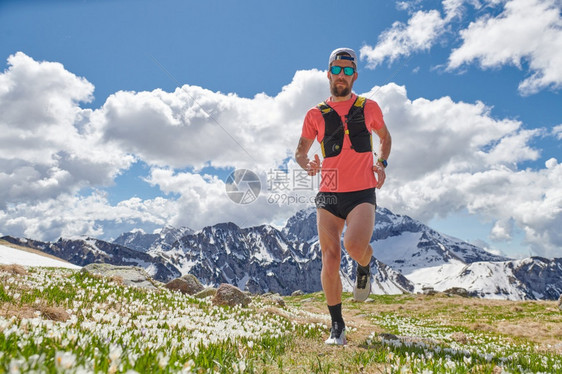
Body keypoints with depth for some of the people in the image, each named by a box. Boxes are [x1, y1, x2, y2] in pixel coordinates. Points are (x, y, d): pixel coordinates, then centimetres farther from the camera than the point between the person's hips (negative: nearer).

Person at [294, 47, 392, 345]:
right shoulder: (316, 114, 8)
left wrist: (382, 164, 7)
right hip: (328, 194, 1)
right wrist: (306, 163, -9)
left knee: (355, 244, -26)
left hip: (362, 192, -1)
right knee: (330, 258, -3)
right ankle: (337, 326, 13)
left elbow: (384, 136, 25)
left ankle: (364, 267, 14)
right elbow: (300, 150, 15)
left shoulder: (369, 107, 10)